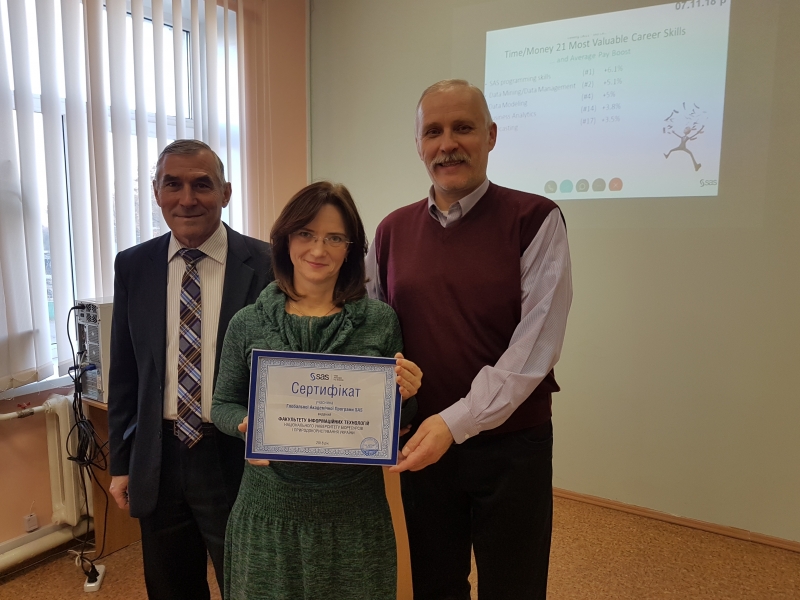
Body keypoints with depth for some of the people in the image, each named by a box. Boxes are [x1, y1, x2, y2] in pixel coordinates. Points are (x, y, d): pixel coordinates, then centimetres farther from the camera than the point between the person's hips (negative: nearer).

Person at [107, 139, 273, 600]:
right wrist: (121, 462, 8)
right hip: (158, 460, 4)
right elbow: (124, 371, 6)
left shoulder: (266, 264, -10)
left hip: (237, 458, -3)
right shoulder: (133, 266, 1)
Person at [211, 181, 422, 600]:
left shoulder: (381, 321, -5)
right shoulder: (248, 324, -4)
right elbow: (223, 405, 6)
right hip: (271, 507, 1)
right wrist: (248, 424, -15)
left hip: (355, 510, 0)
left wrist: (404, 396, -17)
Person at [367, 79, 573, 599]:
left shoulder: (535, 220, -9)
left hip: (511, 445, -3)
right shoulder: (393, 231, 4)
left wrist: (457, 422, -22)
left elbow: (536, 345, -17)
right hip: (423, 444, 4)